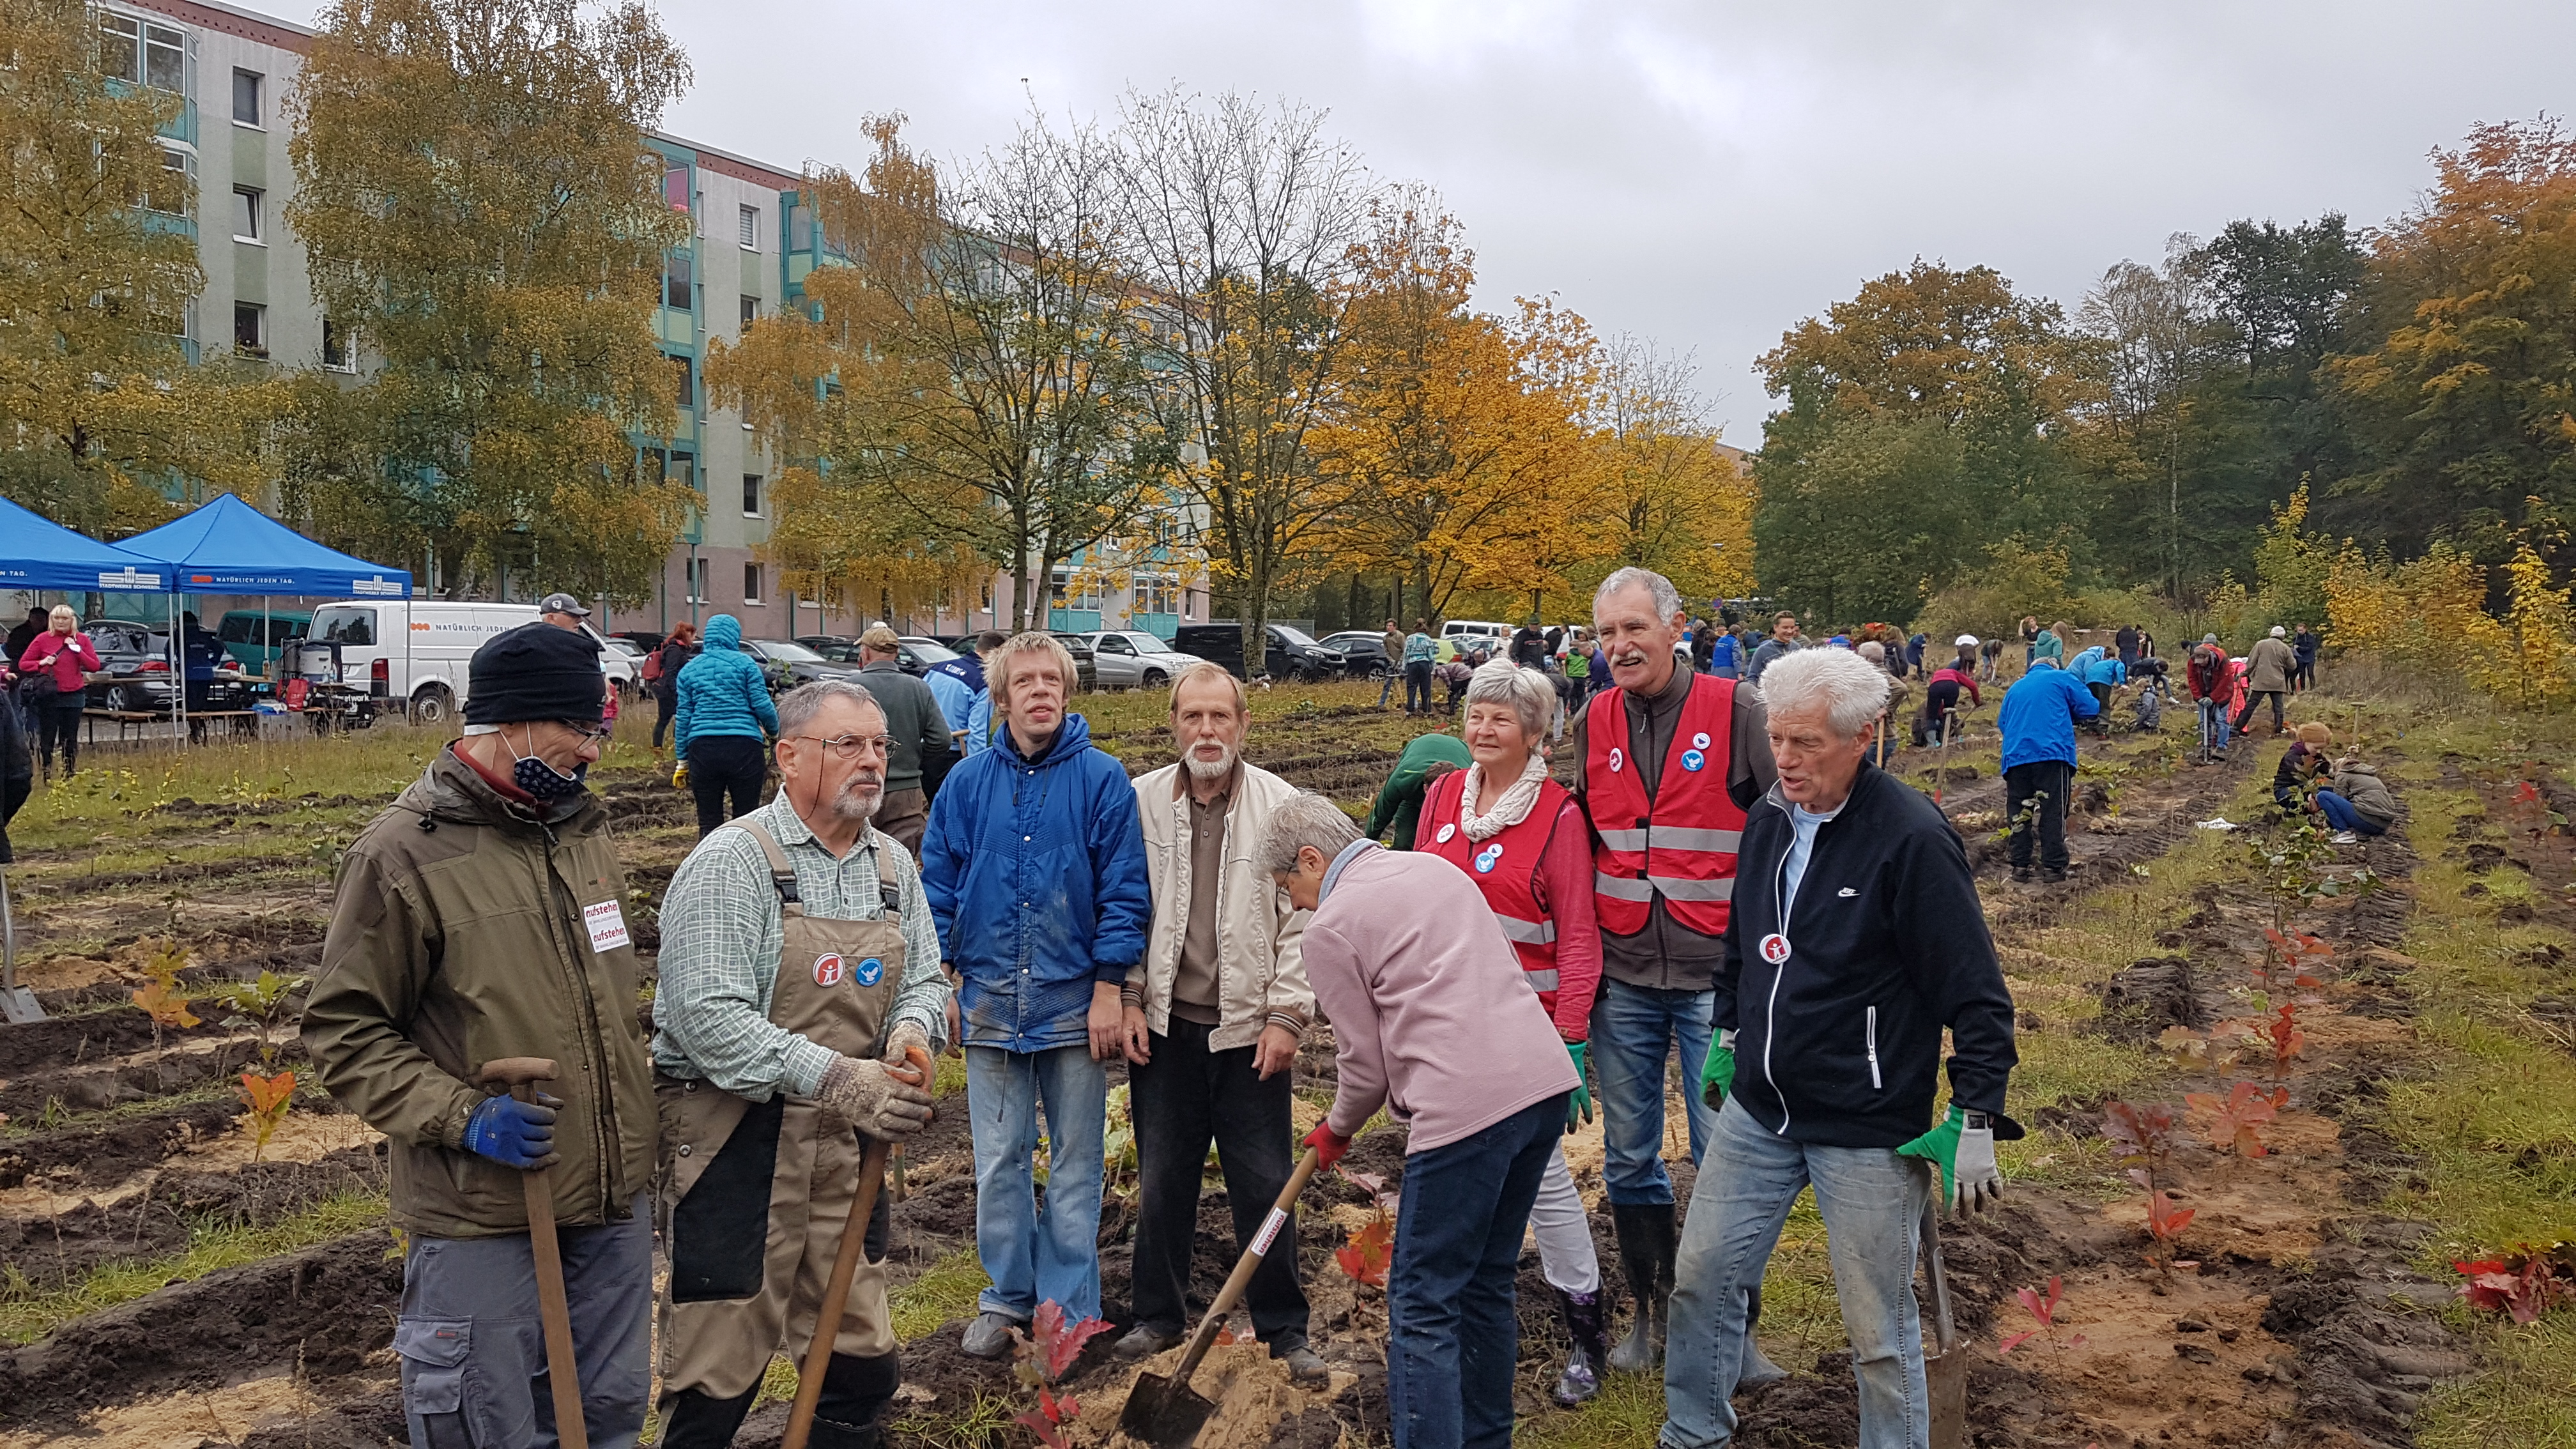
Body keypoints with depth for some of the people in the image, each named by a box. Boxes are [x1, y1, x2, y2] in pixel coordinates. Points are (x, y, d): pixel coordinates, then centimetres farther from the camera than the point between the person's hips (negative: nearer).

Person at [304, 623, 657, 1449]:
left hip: (615, 1195, 7)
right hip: (482, 1211, -6)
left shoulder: (583, 829, 9)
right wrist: (462, 1115, -20)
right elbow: (343, 1031, -11)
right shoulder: (405, 852, -12)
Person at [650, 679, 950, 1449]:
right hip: (735, 1139, -6)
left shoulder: (894, 866, 8)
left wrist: (913, 1029, -8)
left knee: (861, 1367, 14)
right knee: (718, 1383, 4)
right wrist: (835, 1079, -26)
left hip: (846, 1142, 6)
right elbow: (706, 1014, -21)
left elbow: (925, 981, 16)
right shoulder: (732, 860, -13)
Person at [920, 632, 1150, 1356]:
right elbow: (938, 887, 7)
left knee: (1075, 1161, 9)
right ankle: (1006, 1296, 29)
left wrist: (1108, 989, -9)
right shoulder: (969, 782, 2)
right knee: (998, 1159, 12)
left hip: (1075, 1000, -2)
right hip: (990, 999, 2)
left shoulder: (1102, 779, -6)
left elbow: (1125, 892, -5)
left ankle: (1068, 1308, 21)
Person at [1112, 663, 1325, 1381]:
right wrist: (1129, 1000, 2)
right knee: (1162, 1179, 12)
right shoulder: (1140, 801, 2)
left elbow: (1302, 918, -3)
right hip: (1164, 1026, 2)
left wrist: (1288, 1015, -7)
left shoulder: (1282, 804, -4)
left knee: (1264, 1184, 5)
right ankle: (1160, 1314, 30)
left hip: (1249, 1028, -1)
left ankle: (1283, 1327, 20)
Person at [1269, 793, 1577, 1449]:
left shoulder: (1332, 924, -2)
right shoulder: (1436, 866, 19)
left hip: (1467, 1106, -8)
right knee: (1487, 1284, 21)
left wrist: (1337, 1130, 22)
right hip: (1545, 1081, 8)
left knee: (1424, 1302, 2)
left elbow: (1364, 1060, 2)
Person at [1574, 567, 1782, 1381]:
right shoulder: (1597, 723, 7)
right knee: (1629, 1160, 12)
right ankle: (1652, 1313, 29)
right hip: (1622, 979, 4)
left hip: (1716, 976, -4)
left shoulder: (1737, 712, -8)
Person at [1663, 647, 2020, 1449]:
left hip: (1869, 1132, -6)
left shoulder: (1913, 839, -18)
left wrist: (1975, 1119, -15)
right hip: (1756, 1111, 6)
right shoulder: (1769, 818, 2)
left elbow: (1976, 993, -14)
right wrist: (1728, 1036, 24)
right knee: (1701, 1276, 13)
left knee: (1879, 1327, 6)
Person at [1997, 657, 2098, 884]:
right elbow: (2091, 708, 7)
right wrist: (2064, 712, 24)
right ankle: (2053, 865, -1)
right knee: (2053, 811, 0)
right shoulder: (2061, 678, 11)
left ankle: (2020, 865, 8)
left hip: (2015, 756, 4)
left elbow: (2002, 722, 24)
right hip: (2053, 754, -4)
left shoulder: (2015, 688, 23)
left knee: (2019, 812, 10)